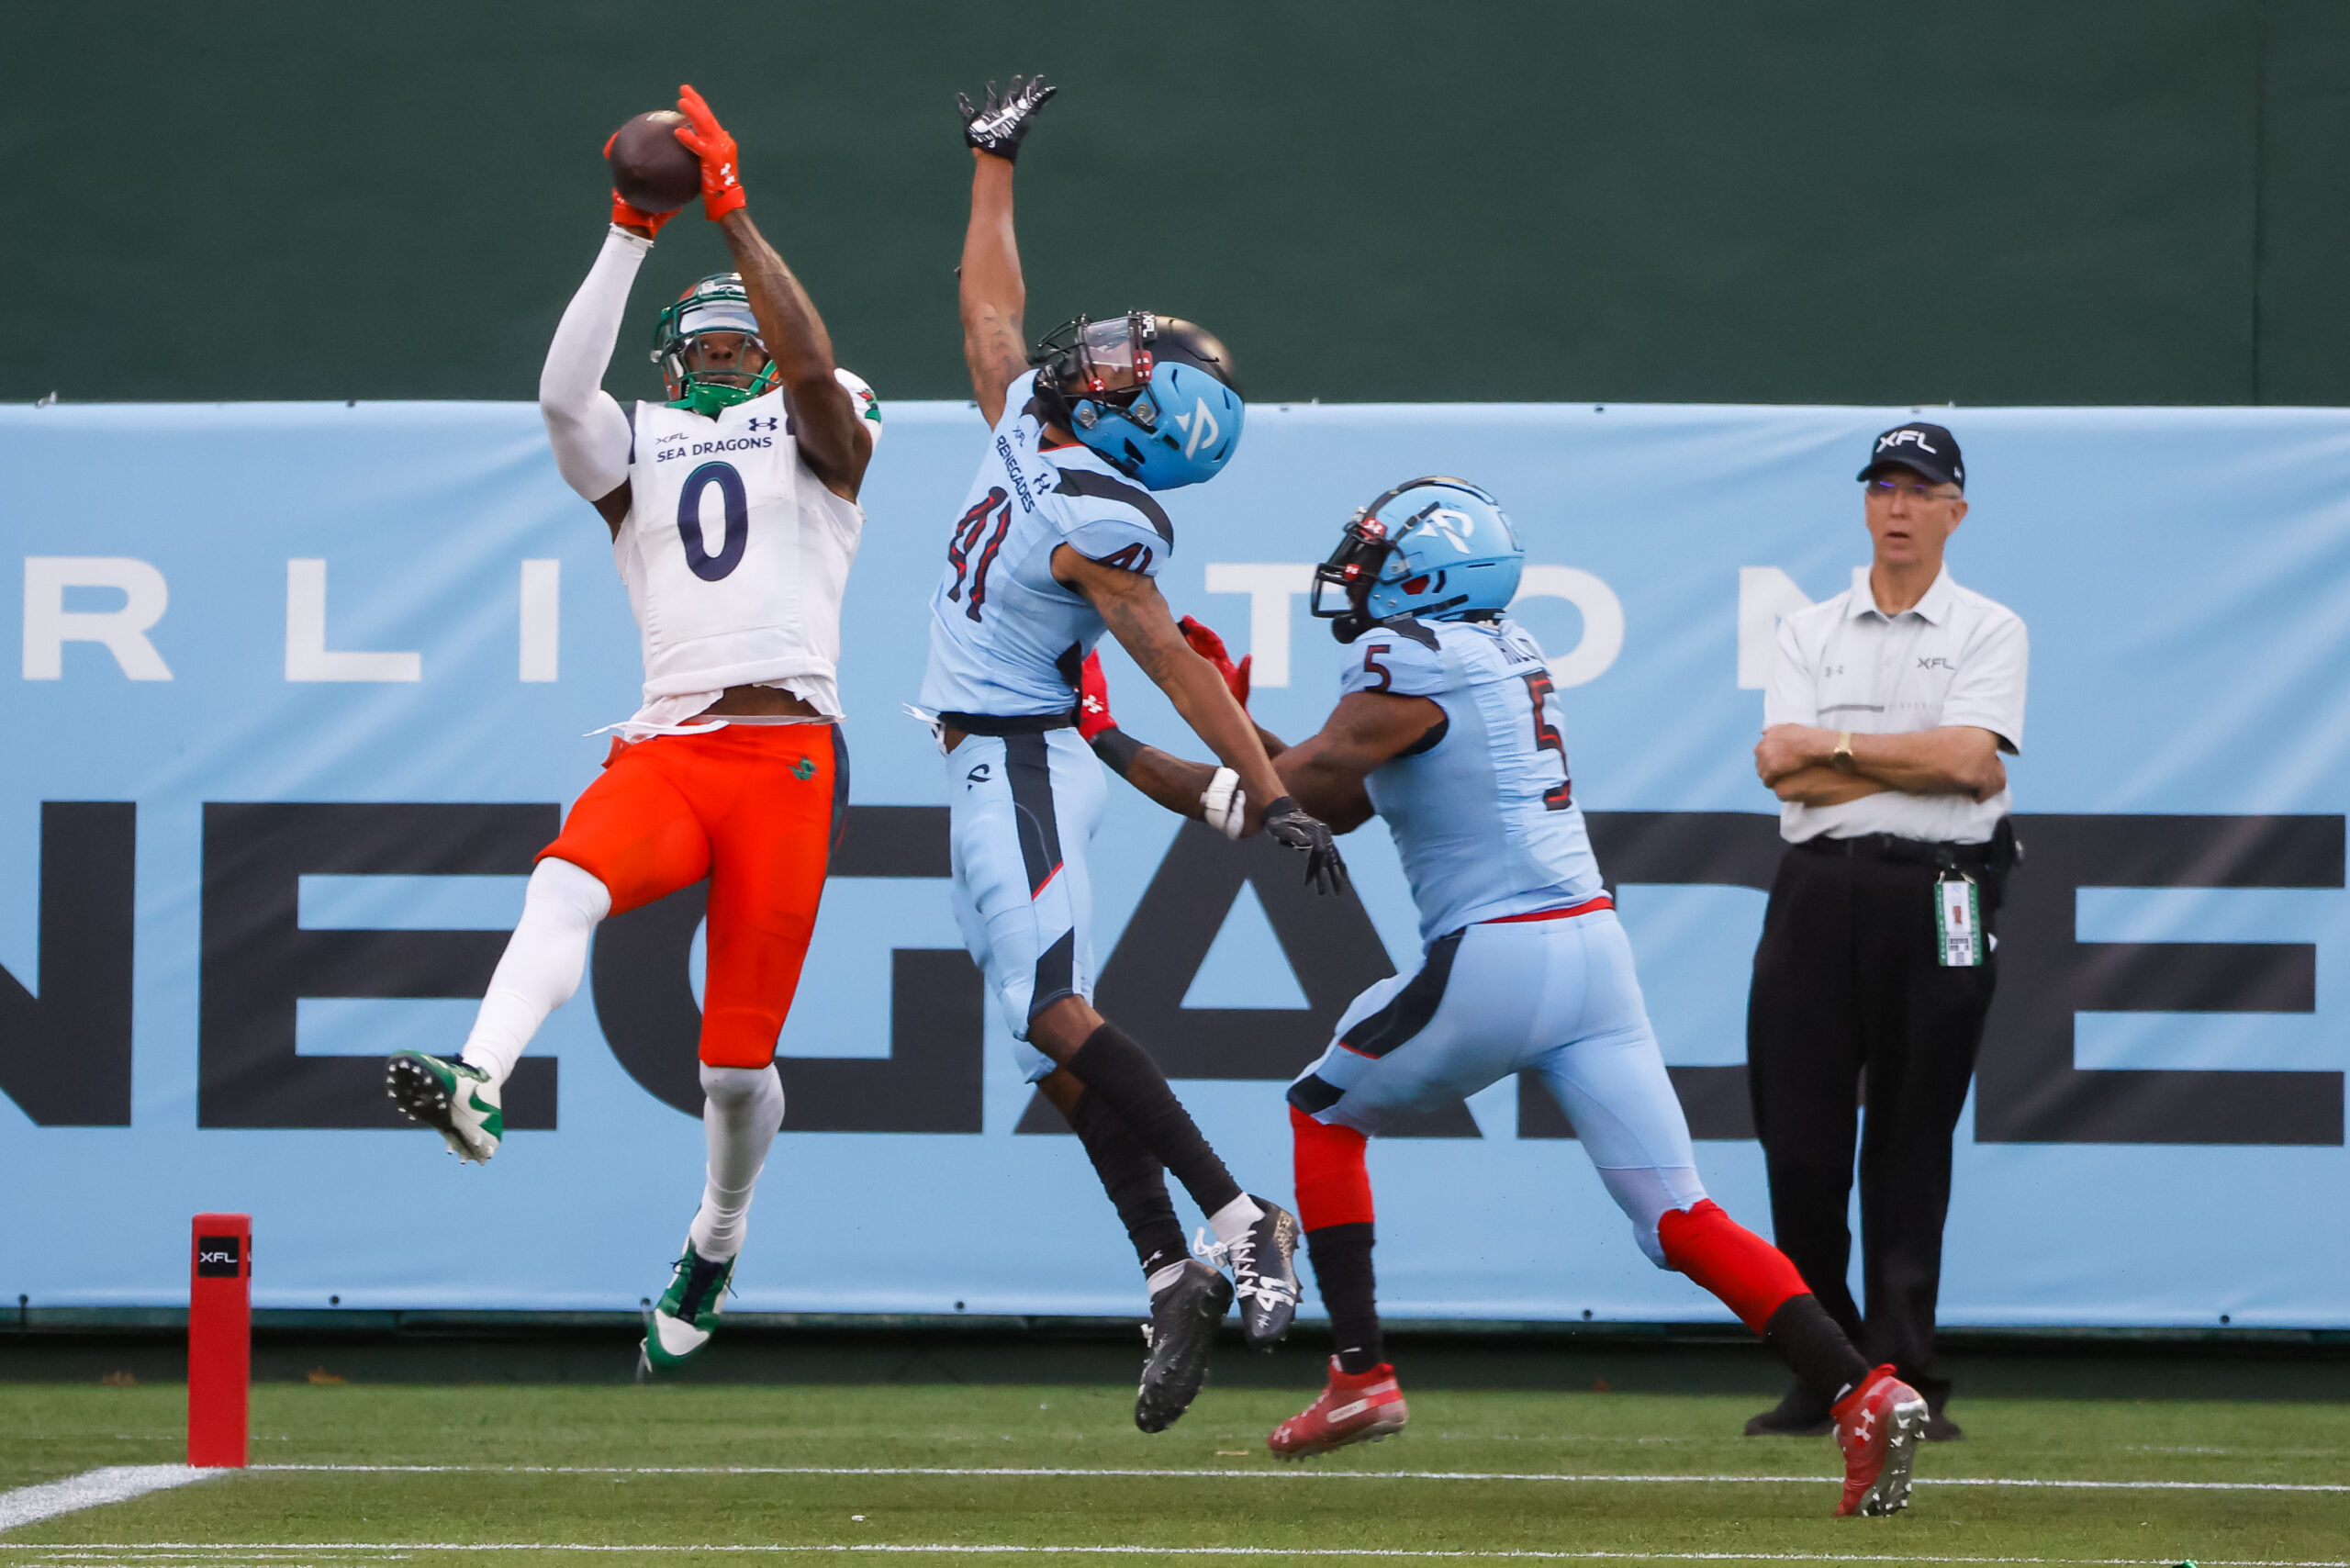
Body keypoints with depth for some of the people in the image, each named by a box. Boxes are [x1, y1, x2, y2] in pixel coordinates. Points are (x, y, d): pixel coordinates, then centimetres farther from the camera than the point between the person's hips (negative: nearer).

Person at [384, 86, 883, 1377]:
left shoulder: (816, 437, 16)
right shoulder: (635, 451, 21)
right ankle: (476, 1088, -56)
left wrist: (731, 218, -9)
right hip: (666, 749, 2)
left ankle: (716, 1242, 26)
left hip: (789, 751, -2)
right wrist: (632, 235, -4)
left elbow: (813, 369, -7)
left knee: (737, 1062, -2)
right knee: (569, 882, -34)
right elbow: (564, 392, 0)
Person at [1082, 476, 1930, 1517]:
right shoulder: (1503, 654, 18)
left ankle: (1362, 1374, 11)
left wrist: (1115, 747, -2)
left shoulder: (1409, 663, -8)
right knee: (1678, 1216, 2)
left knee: (1324, 1111, 18)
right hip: (1595, 951, 7)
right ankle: (1862, 1392, -15)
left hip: (1494, 960, -7)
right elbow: (1335, 805, 25)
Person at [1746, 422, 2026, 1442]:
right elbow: (1781, 766, -2)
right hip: (1818, 891, 3)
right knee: (1799, 1137, -2)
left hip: (1937, 898, -3)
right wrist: (1924, 761, -7)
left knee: (1912, 1145, -2)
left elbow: (1967, 754, -11)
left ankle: (1906, 1381, -1)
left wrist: (1835, 745, -5)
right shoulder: (1810, 631, 14)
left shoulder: (1988, 631, 6)